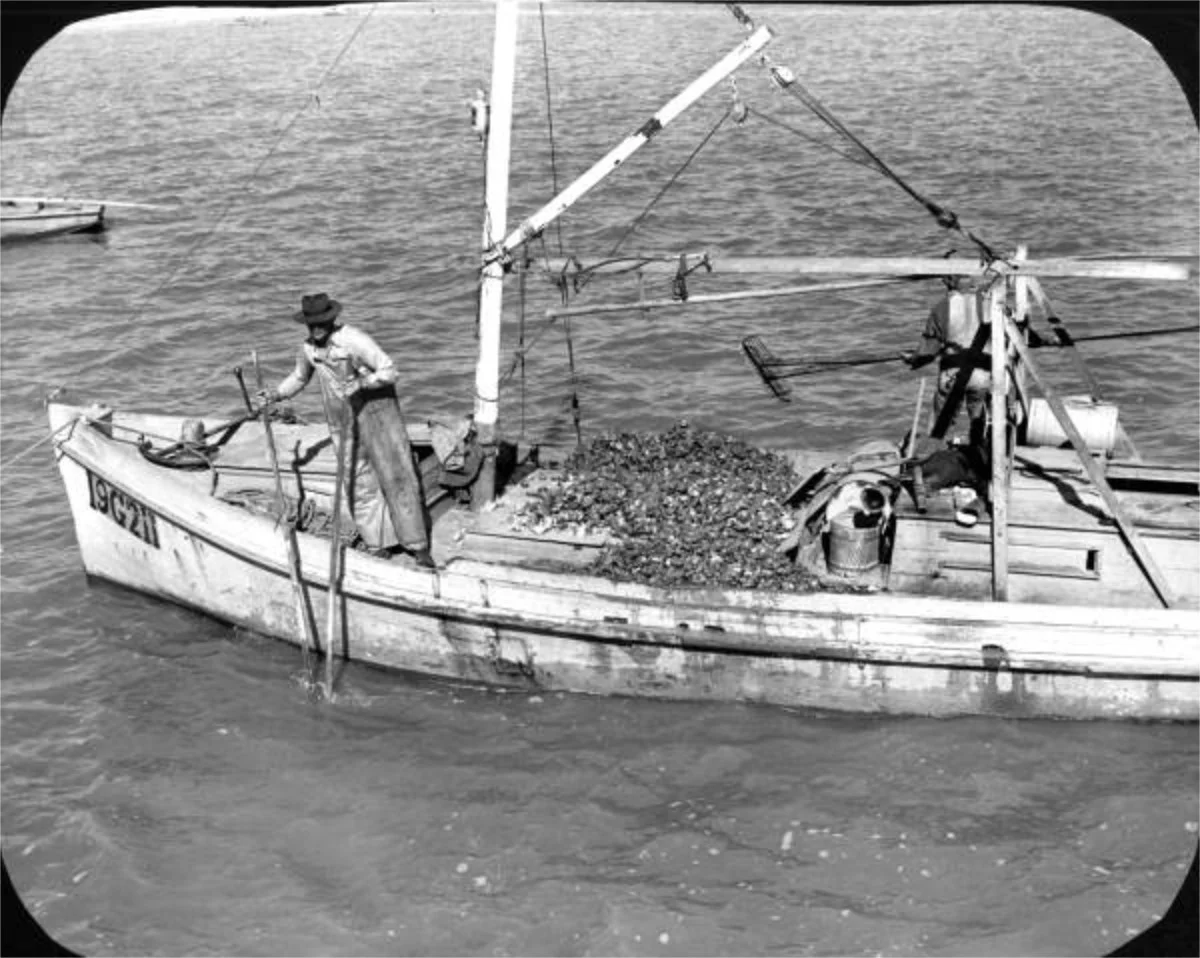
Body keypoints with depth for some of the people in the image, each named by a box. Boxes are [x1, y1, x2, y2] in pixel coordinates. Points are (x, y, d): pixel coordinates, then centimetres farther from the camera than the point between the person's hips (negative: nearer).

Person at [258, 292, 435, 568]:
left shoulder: (354, 340, -20)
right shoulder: (308, 348, -1)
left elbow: (389, 371, -20)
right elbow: (299, 378, 17)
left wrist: (360, 383, -33)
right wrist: (276, 394, 1)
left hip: (376, 410, -5)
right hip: (343, 421, 5)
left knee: (396, 477, -5)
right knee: (359, 484, 6)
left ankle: (417, 545, 1)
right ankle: (380, 545, 16)